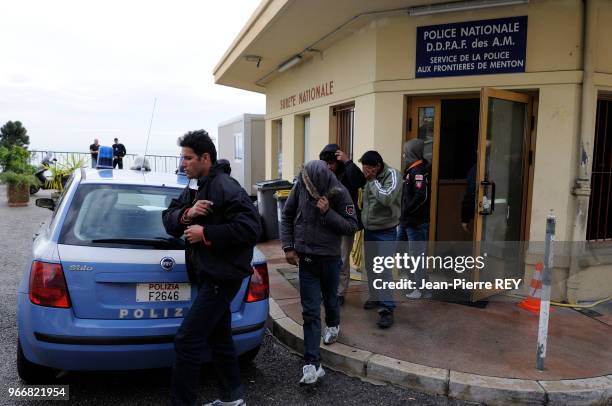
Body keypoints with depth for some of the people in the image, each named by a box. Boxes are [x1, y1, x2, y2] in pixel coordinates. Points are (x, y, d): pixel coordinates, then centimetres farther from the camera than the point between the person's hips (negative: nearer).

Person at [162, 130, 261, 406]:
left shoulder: (225, 188, -16)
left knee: (186, 341, -8)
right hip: (209, 275, 10)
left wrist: (205, 233, -21)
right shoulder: (195, 189, 15)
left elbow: (249, 228, -25)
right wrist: (187, 213, -12)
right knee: (219, 339, 19)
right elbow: (169, 219, 10)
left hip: (221, 276, -10)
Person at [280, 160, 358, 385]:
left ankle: (333, 325, 55)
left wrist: (328, 213, -25)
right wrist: (288, 247, -3)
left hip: (330, 258, 0)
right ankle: (312, 364, 4)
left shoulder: (339, 193, -14)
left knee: (330, 299, 22)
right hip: (305, 259, 1)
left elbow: (352, 226, -12)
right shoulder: (300, 186, -10)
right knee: (310, 312, 0)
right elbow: (287, 217, 2)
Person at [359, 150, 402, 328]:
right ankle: (375, 297, 33)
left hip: (385, 231, -7)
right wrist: (361, 220, 10)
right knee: (370, 267, 15)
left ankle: (387, 308, -4)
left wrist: (372, 180, -24)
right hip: (368, 230, 7)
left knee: (383, 269, -11)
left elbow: (387, 198, -32)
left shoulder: (392, 175, -16)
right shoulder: (369, 178, 4)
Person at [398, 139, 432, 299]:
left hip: (416, 222, -10)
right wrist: (403, 216, 11)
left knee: (417, 254, -2)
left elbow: (421, 196, -26)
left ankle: (424, 289, 8)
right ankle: (412, 281, 29)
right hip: (407, 221, 10)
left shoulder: (418, 171, -16)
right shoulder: (411, 170, 14)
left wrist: (407, 212, -18)